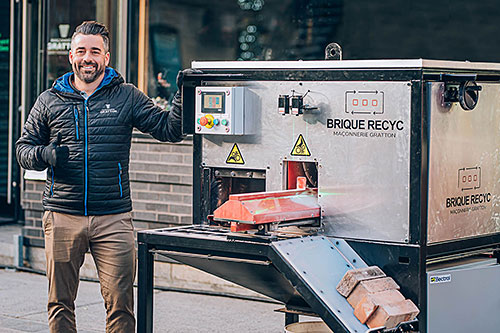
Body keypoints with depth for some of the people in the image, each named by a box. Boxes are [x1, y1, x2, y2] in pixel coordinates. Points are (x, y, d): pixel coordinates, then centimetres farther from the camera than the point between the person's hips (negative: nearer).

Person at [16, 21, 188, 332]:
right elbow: (24, 149, 15)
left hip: (113, 218, -1)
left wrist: (184, 95, -13)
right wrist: (45, 155, -7)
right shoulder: (50, 101, 10)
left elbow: (169, 129, 3)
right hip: (62, 217, 1)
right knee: (60, 302, 7)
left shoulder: (127, 97, 7)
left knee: (120, 302, -4)